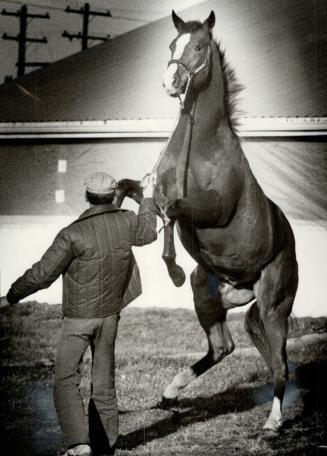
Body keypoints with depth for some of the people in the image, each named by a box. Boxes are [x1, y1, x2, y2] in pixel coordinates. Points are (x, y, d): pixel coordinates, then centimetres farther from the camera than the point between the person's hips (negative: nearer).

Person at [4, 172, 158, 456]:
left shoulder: (73, 234, -22)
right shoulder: (126, 223, -6)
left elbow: (42, 274, -18)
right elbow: (148, 233, 19)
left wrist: (14, 294, -1)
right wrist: (148, 199, 35)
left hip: (79, 318, -5)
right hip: (109, 315, 5)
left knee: (66, 381, -2)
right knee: (104, 382, 14)